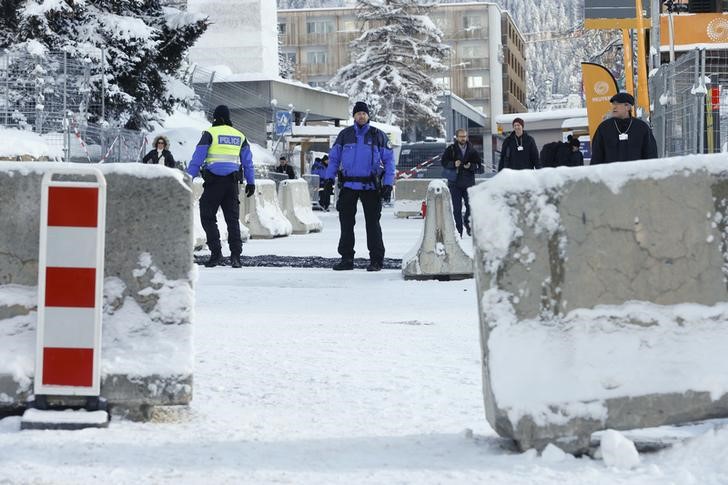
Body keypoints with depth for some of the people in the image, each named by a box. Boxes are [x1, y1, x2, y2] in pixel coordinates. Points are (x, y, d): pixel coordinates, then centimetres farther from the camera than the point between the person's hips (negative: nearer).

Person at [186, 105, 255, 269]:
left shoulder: (210, 133, -2)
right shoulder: (239, 136, 12)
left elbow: (197, 158, -6)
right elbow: (248, 162, 16)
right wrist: (251, 182, 23)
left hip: (214, 181, -4)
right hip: (232, 182, 4)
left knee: (208, 217, 5)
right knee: (233, 219, 6)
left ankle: (216, 253, -3)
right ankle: (235, 256, -3)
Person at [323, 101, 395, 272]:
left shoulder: (378, 136, 5)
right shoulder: (345, 135, 8)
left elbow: (389, 160, 6)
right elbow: (334, 158, 13)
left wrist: (388, 184, -3)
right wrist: (329, 178, 1)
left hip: (371, 186, -2)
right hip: (348, 185, 2)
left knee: (372, 223, -1)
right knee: (346, 222, 3)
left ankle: (376, 259, 4)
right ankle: (347, 258, 10)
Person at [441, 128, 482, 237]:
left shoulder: (472, 150, 6)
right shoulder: (451, 150, 2)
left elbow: (478, 165, 7)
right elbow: (444, 162, 1)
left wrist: (470, 166, -13)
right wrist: (453, 164, -16)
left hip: (469, 183, 1)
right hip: (455, 183, -1)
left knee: (471, 205, -3)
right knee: (457, 208, 0)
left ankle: (467, 223, 24)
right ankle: (459, 230, 7)